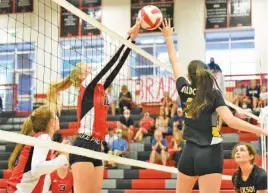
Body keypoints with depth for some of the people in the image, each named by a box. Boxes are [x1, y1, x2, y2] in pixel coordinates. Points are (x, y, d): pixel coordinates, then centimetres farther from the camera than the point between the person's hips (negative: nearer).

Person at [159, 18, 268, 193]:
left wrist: (168, 37, 26)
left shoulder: (184, 90, 3)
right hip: (210, 153, -4)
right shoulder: (214, 94, -6)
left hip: (189, 152, 4)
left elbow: (174, 62, 16)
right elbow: (231, 120, -19)